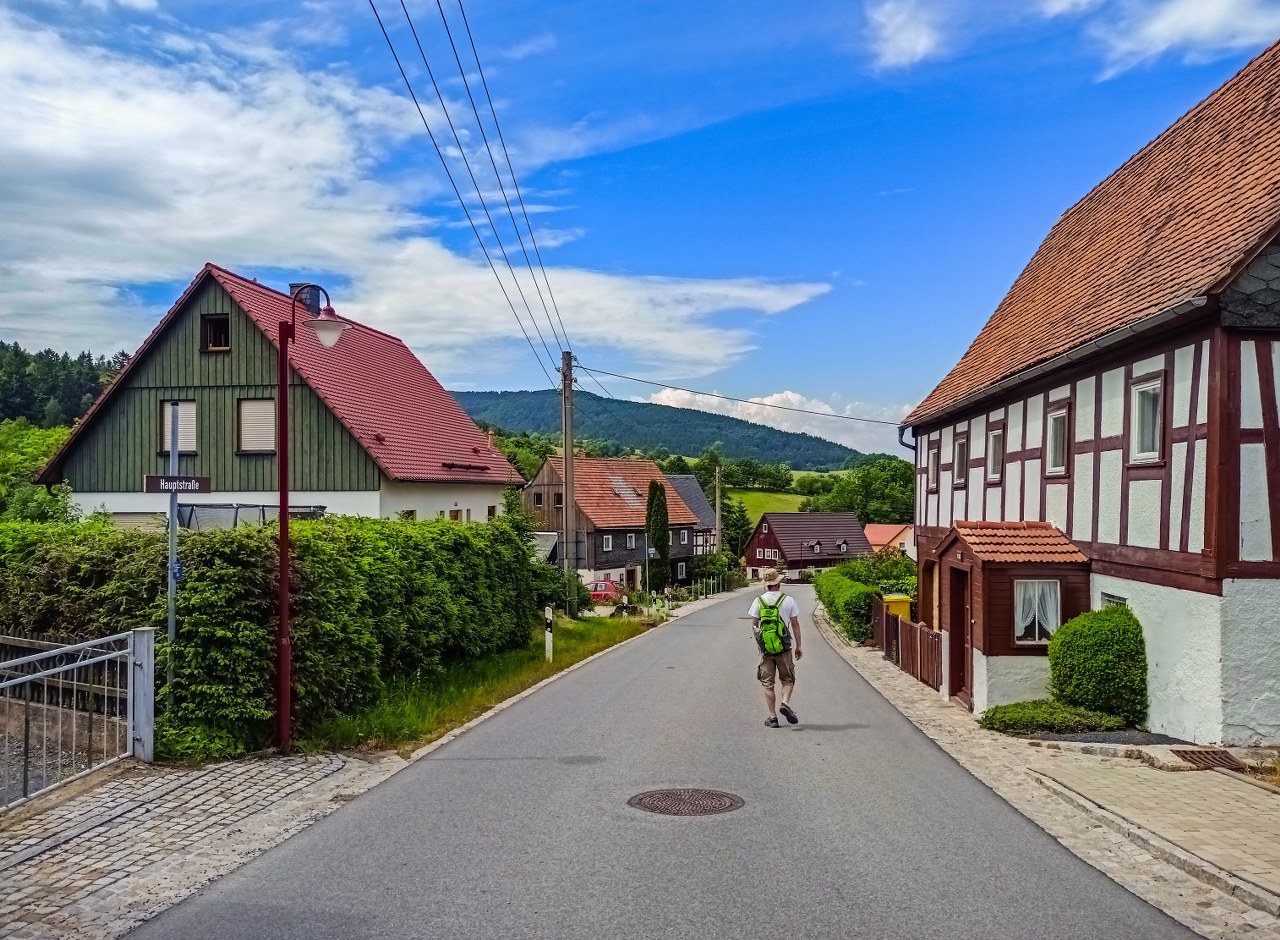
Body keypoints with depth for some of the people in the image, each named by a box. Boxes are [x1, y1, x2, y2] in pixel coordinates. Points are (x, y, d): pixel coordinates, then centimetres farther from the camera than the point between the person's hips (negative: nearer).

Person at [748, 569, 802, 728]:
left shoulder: (758, 601, -1)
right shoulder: (788, 600, -2)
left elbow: (754, 625, 2)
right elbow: (795, 625, 1)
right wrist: (798, 646, 8)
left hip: (765, 649, 1)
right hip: (784, 649, -1)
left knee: (768, 683, 7)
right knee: (788, 680, 13)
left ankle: (772, 717, 6)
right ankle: (785, 703, -11)